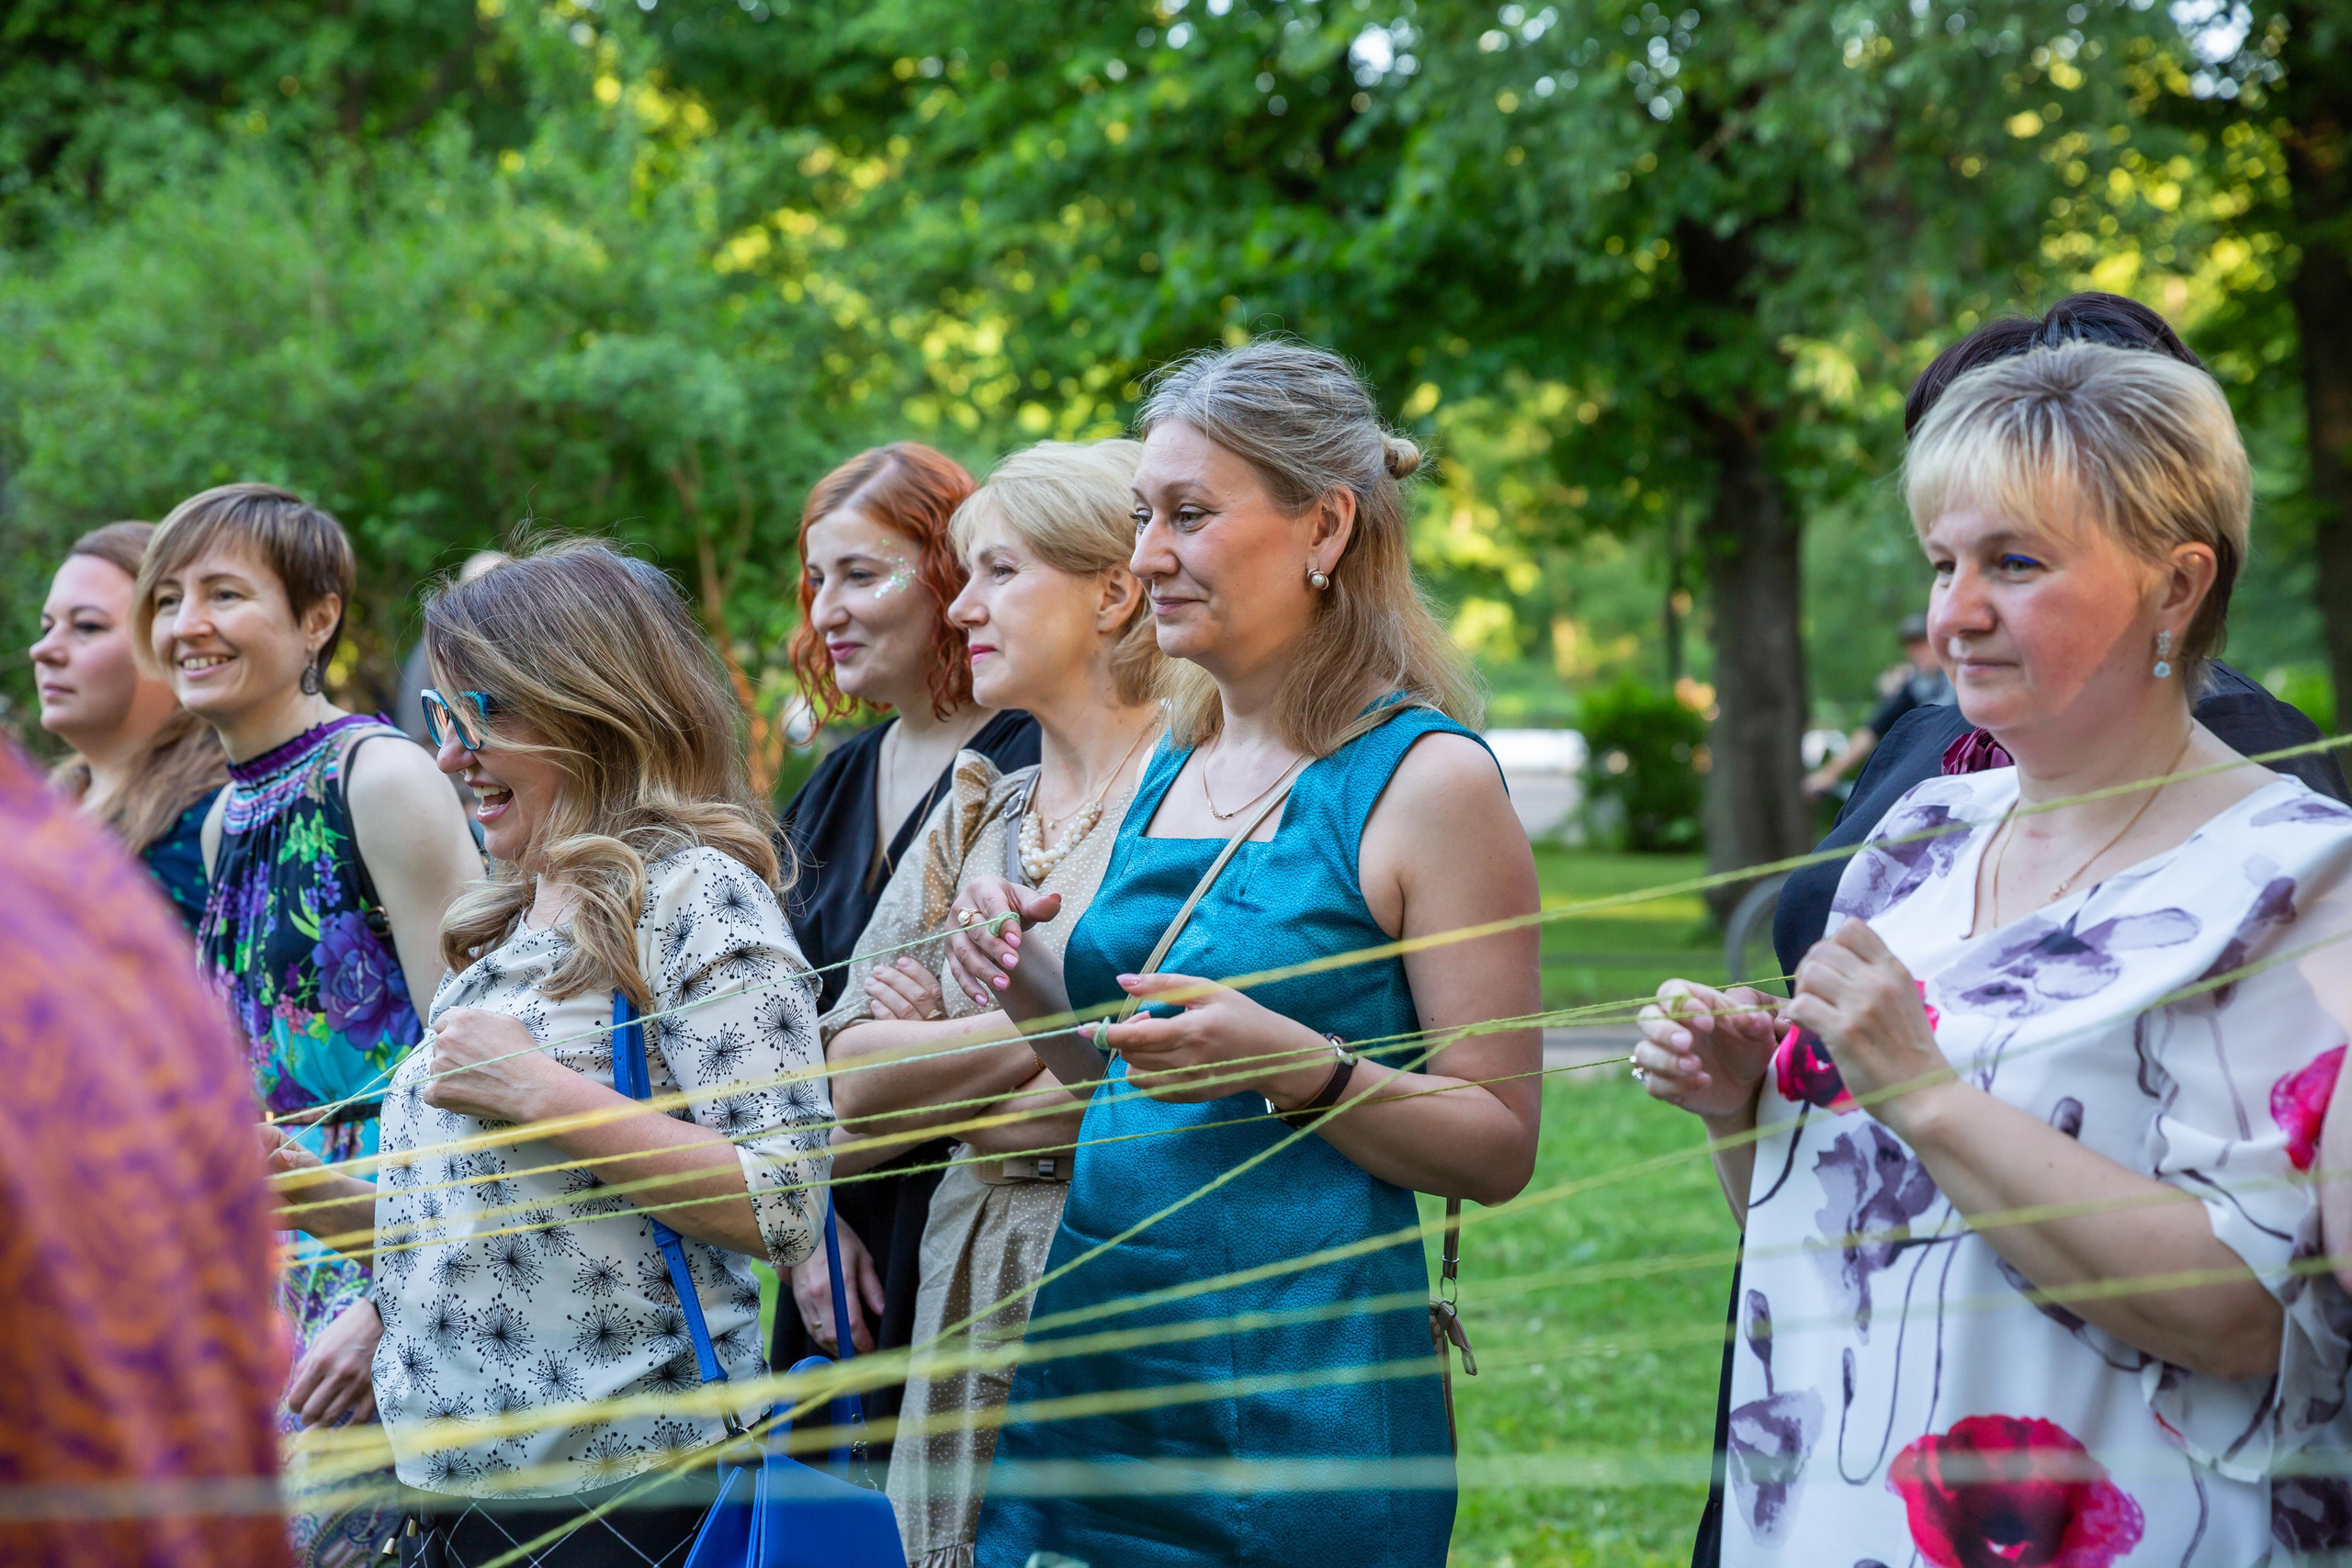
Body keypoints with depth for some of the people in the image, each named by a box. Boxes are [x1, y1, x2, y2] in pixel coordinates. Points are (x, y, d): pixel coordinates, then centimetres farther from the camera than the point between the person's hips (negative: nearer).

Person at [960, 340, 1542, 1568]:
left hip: (1296, 1397, -6)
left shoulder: (1426, 779, -10)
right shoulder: (1167, 770, 11)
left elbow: (1499, 1148, -10)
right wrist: (1030, 994, 2)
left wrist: (1296, 1067, -24)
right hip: (1089, 1369, 7)